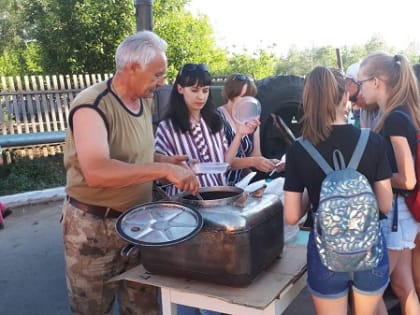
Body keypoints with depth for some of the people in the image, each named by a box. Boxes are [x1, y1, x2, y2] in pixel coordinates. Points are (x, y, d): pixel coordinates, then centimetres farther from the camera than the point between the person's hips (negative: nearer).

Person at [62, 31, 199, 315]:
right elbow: (96, 172, -35)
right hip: (94, 227, -6)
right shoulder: (92, 106, -22)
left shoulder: (145, 100, 3)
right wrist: (163, 169, -37)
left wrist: (166, 161, -2)